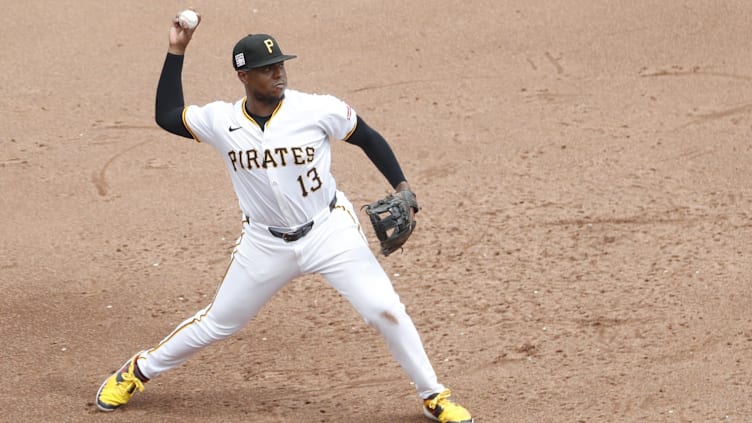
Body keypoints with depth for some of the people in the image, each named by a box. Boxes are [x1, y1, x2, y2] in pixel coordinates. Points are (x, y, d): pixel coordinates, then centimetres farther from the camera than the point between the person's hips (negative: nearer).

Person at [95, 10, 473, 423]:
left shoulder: (318, 110, -16)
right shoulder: (222, 121, -8)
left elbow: (368, 138, -2)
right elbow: (167, 115, 4)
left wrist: (401, 187, -12)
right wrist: (176, 52, -1)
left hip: (329, 232, -1)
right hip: (265, 244, 2)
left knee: (385, 309, -12)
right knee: (216, 322, 11)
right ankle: (138, 371, 33)